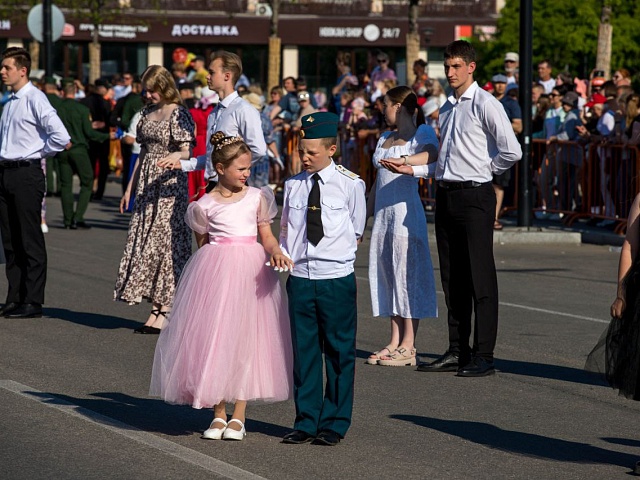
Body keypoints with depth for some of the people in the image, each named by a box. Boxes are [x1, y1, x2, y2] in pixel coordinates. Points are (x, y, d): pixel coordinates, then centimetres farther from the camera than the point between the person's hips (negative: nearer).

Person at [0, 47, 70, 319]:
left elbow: (61, 136, -21)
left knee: (30, 242, -2)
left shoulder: (34, 99, -13)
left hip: (26, 174, -9)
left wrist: (39, 153, -7)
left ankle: (33, 303, 2)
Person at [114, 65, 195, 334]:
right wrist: (130, 188, 21)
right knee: (144, 242, 4)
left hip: (169, 184, -8)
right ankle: (157, 308, 8)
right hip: (146, 185, 8)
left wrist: (177, 156, -38)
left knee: (164, 242, -8)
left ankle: (162, 311, -7)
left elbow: (186, 151, -15)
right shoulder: (147, 113, 14)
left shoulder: (178, 114, -8)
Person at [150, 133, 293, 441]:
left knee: (246, 338, 0)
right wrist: (211, 265, 5)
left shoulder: (257, 197, 5)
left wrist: (276, 252, -13)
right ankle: (219, 414, 12)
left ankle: (238, 417, 6)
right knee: (213, 338, 0)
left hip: (250, 270, 1)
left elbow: (267, 236, 5)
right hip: (215, 271, -1)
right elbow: (203, 244, 12)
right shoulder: (205, 205, 1)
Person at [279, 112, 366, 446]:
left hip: (336, 279, -3)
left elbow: (356, 232, 3)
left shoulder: (350, 184, -4)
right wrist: (283, 257, -1)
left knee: (339, 352, 3)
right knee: (303, 352, 7)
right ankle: (306, 422, 14)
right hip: (299, 278, 3)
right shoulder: (293, 186, 7)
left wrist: (335, 255, 0)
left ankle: (335, 424, 11)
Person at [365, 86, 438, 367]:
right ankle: (395, 342, 11)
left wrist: (404, 160, -41)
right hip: (383, 213, 8)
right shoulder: (385, 139, 20)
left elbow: (431, 154, -26)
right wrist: (365, 215, 21)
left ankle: (408, 346, -6)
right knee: (387, 275, 7)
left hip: (406, 210, -8)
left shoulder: (421, 133, -4)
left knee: (407, 273, -7)